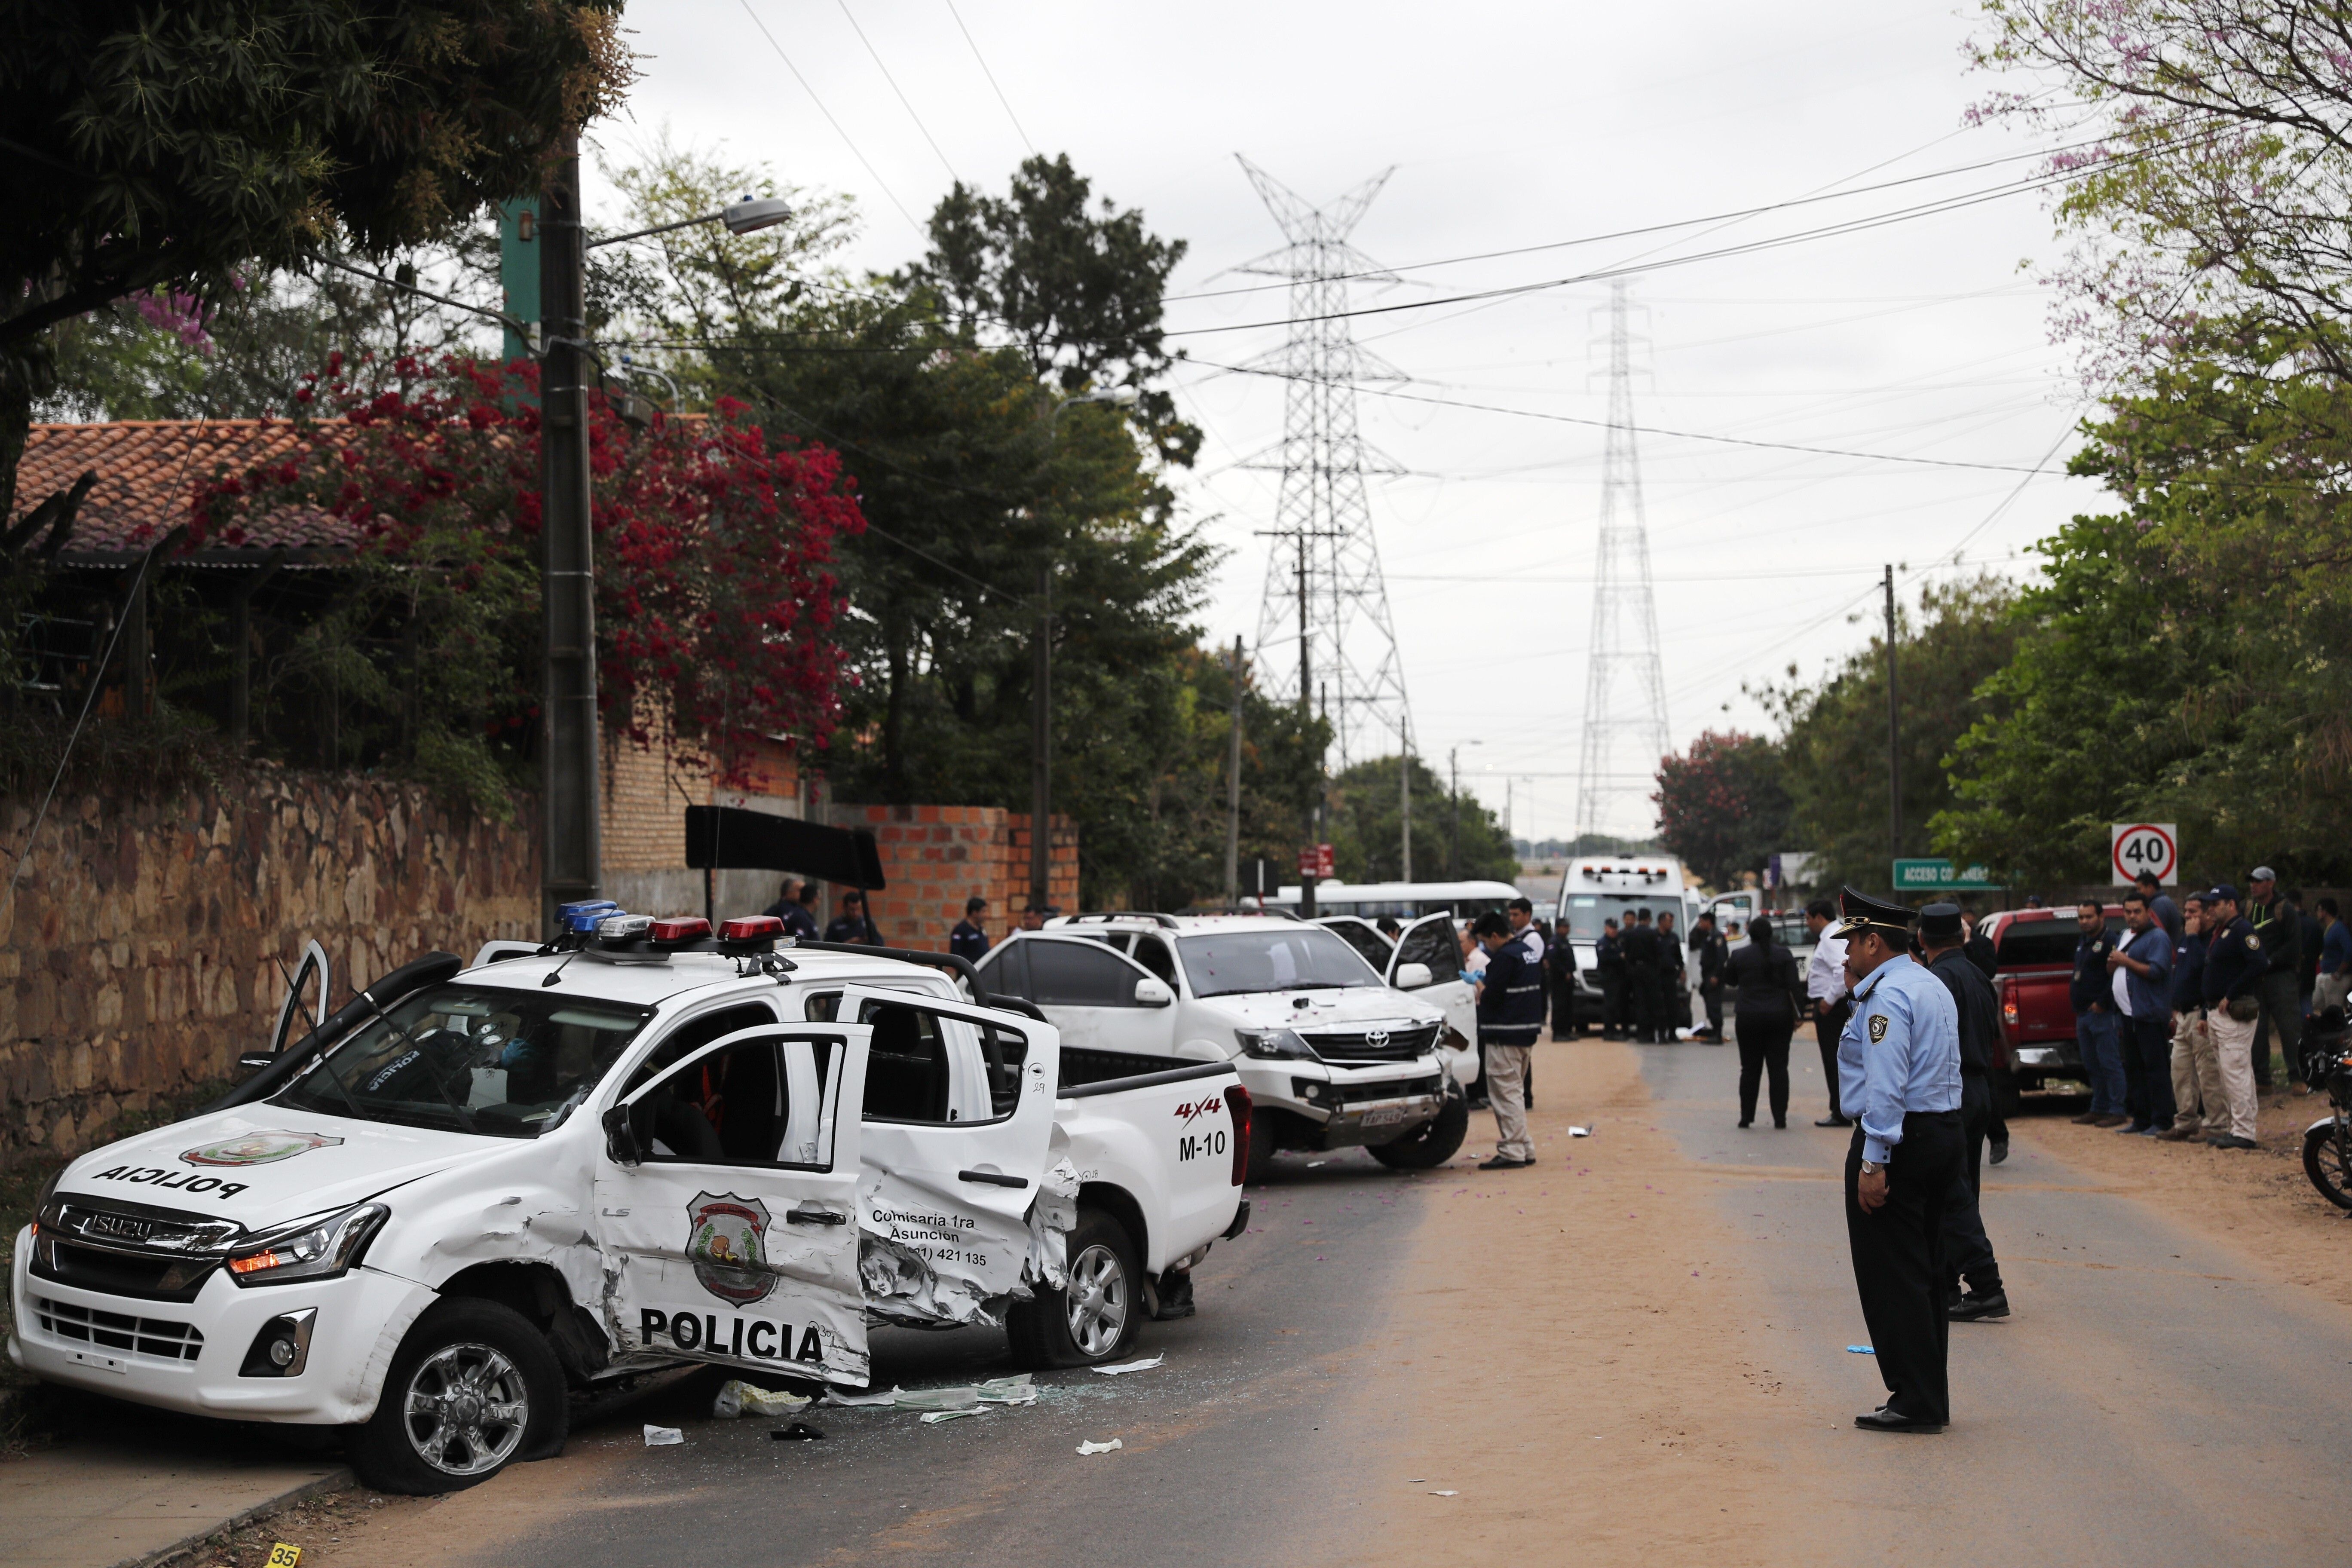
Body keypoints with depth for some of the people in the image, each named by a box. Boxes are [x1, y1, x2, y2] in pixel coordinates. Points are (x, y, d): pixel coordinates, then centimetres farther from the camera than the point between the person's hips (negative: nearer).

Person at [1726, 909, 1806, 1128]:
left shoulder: (1739, 955, 0)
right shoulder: (1784, 955, 0)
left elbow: (1730, 981, 13)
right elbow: (1794, 986, -4)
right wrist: (1798, 1013, -1)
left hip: (1748, 1018, 0)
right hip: (1779, 1017, 0)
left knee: (1750, 1069, 5)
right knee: (1779, 1068, 3)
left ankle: (1747, 1117, 4)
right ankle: (1780, 1118, -1)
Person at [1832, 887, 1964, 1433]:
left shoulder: (1887, 995, -16)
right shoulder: (1932, 987, 16)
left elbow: (1886, 1085, -22)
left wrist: (1872, 1162, -23)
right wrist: (1857, 993, 18)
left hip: (1900, 1141, -10)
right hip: (1943, 1134, 10)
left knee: (1890, 1276, -5)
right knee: (1925, 1271, 14)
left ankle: (1915, 1402, -4)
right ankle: (1930, 1397, 18)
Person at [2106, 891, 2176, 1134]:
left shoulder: (2157, 937, -9)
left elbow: (2156, 971, -21)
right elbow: (2111, 971, 26)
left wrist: (2126, 961, -16)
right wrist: (2113, 963, 3)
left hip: (2150, 1014, -10)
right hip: (2129, 1014, 10)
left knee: (2155, 1067, -8)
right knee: (2134, 1068, 12)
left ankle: (2161, 1122, -6)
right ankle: (2141, 1119, 18)